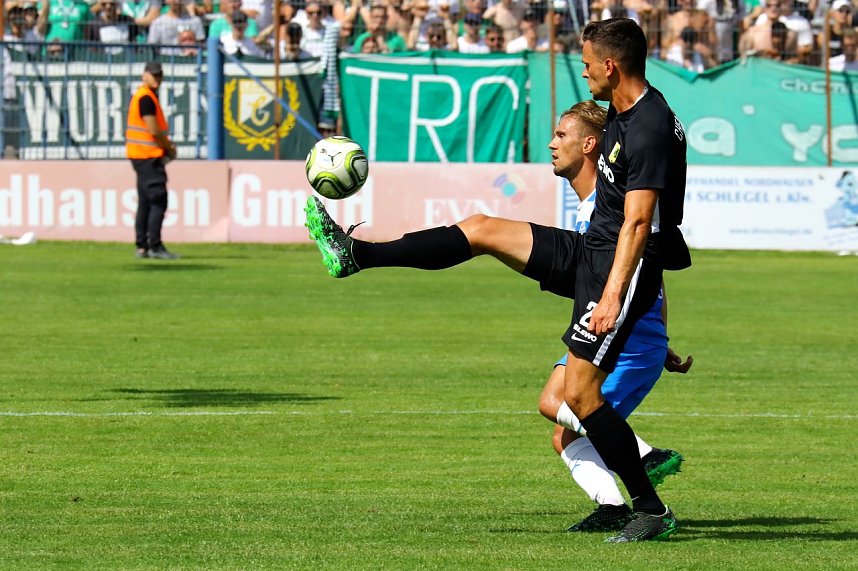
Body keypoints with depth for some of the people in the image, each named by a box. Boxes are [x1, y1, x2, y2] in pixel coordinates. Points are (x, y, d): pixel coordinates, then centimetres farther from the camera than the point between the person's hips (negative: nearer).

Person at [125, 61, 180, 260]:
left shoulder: (146, 96, 17)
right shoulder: (146, 97, -14)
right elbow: (154, 130, -18)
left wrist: (166, 144, 9)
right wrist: (170, 148, -5)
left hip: (142, 156, 11)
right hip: (148, 155, -11)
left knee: (145, 202, 12)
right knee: (158, 201, -11)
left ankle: (142, 247, 14)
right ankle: (155, 246, -13)